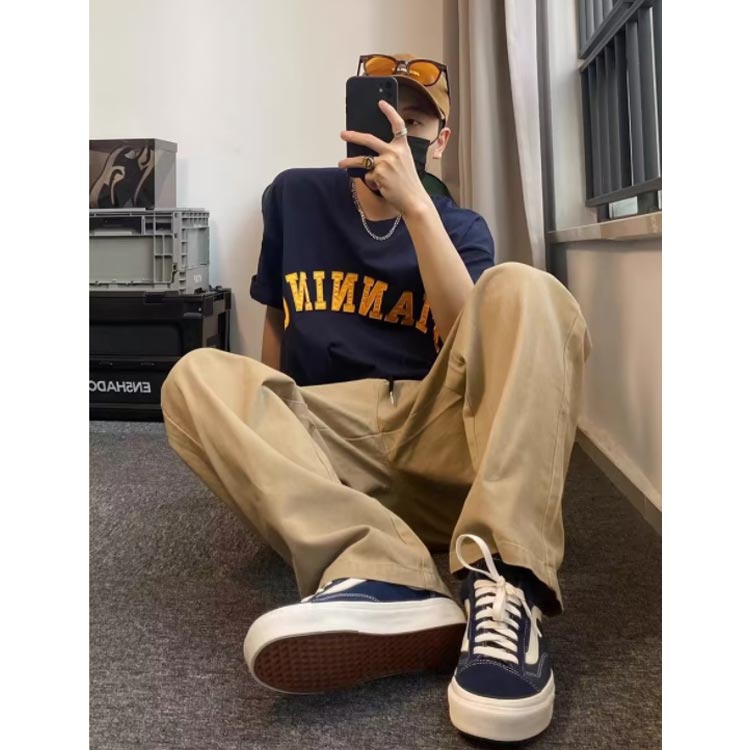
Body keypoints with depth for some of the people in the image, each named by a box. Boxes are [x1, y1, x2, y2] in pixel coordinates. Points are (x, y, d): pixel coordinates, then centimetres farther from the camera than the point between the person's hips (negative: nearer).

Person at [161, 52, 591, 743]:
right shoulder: (295, 197, 17)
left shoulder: (461, 228, 13)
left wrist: (413, 203, -12)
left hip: (438, 430, 0)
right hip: (322, 438, 1)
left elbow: (475, 334, -7)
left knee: (522, 291, -23)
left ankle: (502, 585, -42)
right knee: (197, 376, -24)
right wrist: (262, 420, 13)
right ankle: (389, 580, -44)